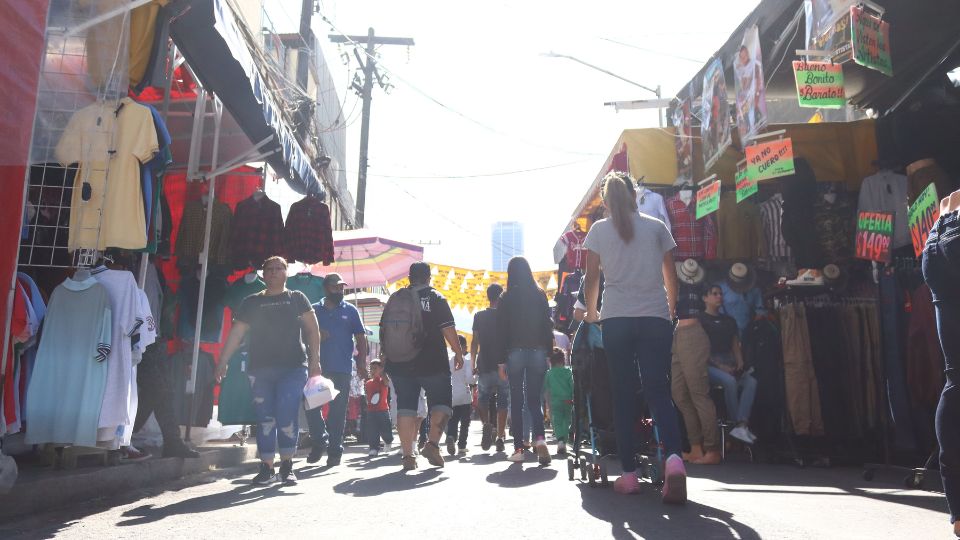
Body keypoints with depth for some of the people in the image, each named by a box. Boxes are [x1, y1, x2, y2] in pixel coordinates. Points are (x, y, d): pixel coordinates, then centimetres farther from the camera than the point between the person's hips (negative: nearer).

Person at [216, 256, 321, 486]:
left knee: (287, 415, -11)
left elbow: (312, 329, 6)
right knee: (265, 418, 3)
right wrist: (223, 362, 2)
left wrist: (315, 359, -2)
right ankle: (267, 468, 11)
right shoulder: (252, 302, 13)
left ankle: (287, 466, 3)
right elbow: (236, 333, 10)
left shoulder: (297, 298, 9)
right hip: (260, 369, 2)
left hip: (293, 367, -2)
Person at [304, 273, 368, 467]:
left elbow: (361, 338, 5)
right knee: (310, 405, -2)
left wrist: (362, 364, -4)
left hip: (342, 369, -1)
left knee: (338, 411, 2)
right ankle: (319, 440, 18)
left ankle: (335, 450, 10)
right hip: (318, 367, 1)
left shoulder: (350, 311, 7)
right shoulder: (314, 310, 9)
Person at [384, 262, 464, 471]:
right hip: (433, 363, -3)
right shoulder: (435, 298, -1)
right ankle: (432, 443, -8)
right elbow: (448, 328, -8)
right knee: (441, 402, 8)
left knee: (405, 406, 6)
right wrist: (458, 352, 1)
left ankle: (407, 455, 2)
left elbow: (384, 331, 13)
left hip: (400, 364, 3)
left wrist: (387, 355, 24)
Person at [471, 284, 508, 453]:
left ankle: (486, 424, -9)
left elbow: (475, 342, 0)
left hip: (485, 366, 1)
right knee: (503, 402, 7)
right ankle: (500, 437, 4)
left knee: (483, 398, 16)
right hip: (504, 365, -1)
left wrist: (473, 364, 7)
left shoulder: (479, 316, 2)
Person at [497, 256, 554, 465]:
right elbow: (547, 325, 4)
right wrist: (549, 353, 9)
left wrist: (501, 361, 1)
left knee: (516, 401, 6)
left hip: (515, 352, -2)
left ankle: (519, 448, 4)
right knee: (534, 399, 7)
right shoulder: (540, 295, 5)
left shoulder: (507, 298, -1)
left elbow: (501, 329, -2)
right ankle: (539, 438, -15)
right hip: (538, 352, 2)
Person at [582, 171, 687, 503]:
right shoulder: (657, 227, 11)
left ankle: (629, 474, 3)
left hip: (616, 320, -1)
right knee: (658, 391, 0)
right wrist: (670, 310, 24)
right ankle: (673, 457, -24)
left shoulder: (599, 230, 7)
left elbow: (592, 279, 5)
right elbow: (671, 278, 11)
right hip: (656, 318, 1)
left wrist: (591, 314, 19)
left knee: (623, 395, 4)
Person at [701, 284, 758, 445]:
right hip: (709, 365, -6)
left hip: (729, 366, 6)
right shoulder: (700, 320, 5)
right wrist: (720, 366, -13)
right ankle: (739, 423, -24)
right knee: (729, 381, -34)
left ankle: (741, 427, -32)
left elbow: (736, 345, 20)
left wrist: (739, 363, -1)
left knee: (751, 382, -22)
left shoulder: (729, 321, 23)